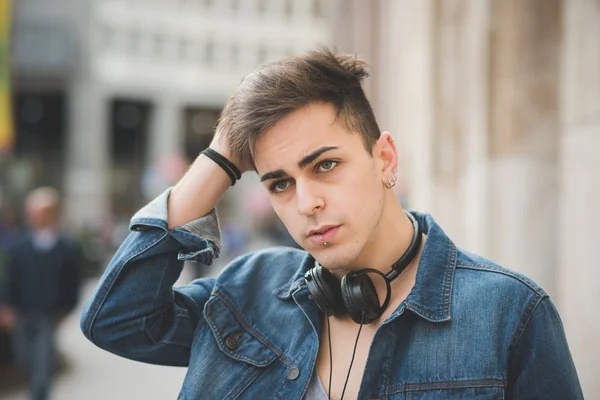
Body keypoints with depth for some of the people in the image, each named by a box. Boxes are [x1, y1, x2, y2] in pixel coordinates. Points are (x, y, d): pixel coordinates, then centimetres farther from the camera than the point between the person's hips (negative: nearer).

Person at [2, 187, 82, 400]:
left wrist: (63, 314, -4)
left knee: (42, 372, -10)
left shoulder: (68, 248, -4)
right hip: (23, 317, 3)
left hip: (51, 320, -3)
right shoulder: (19, 247, 2)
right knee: (27, 364, 14)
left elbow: (73, 287, 0)